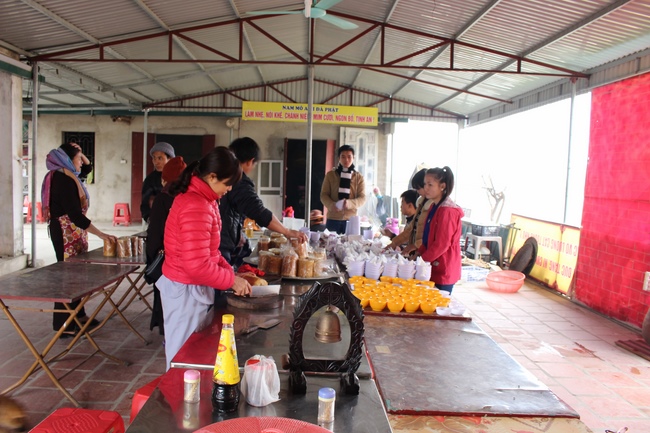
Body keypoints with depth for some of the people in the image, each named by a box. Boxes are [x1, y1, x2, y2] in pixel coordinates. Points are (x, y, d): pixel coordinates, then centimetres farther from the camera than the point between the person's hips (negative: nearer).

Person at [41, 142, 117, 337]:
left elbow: (88, 167, 30)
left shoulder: (67, 176, 10)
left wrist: (79, 153, 9)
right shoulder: (63, 179, -19)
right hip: (67, 232, -10)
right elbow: (75, 214, -26)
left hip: (72, 231, 10)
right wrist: (101, 234, -28)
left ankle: (78, 315, 24)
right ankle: (63, 325, 4)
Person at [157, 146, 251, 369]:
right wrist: (231, 280, -15)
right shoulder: (196, 207, -25)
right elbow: (197, 266, -28)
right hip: (186, 291, -9)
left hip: (192, 288, 9)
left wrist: (230, 272, 3)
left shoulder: (200, 198, 7)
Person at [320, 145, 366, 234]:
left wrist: (349, 203, -20)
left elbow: (362, 198, 0)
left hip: (351, 219, 0)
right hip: (333, 218, 0)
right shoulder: (330, 175, 6)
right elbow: (323, 195, 4)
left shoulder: (359, 177, 6)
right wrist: (331, 205, -17)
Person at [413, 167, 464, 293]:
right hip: (435, 269, 9)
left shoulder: (447, 211, -18)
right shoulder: (434, 207, 11)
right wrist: (418, 253, 6)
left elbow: (441, 244, -20)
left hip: (443, 272, -9)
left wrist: (421, 259, -13)